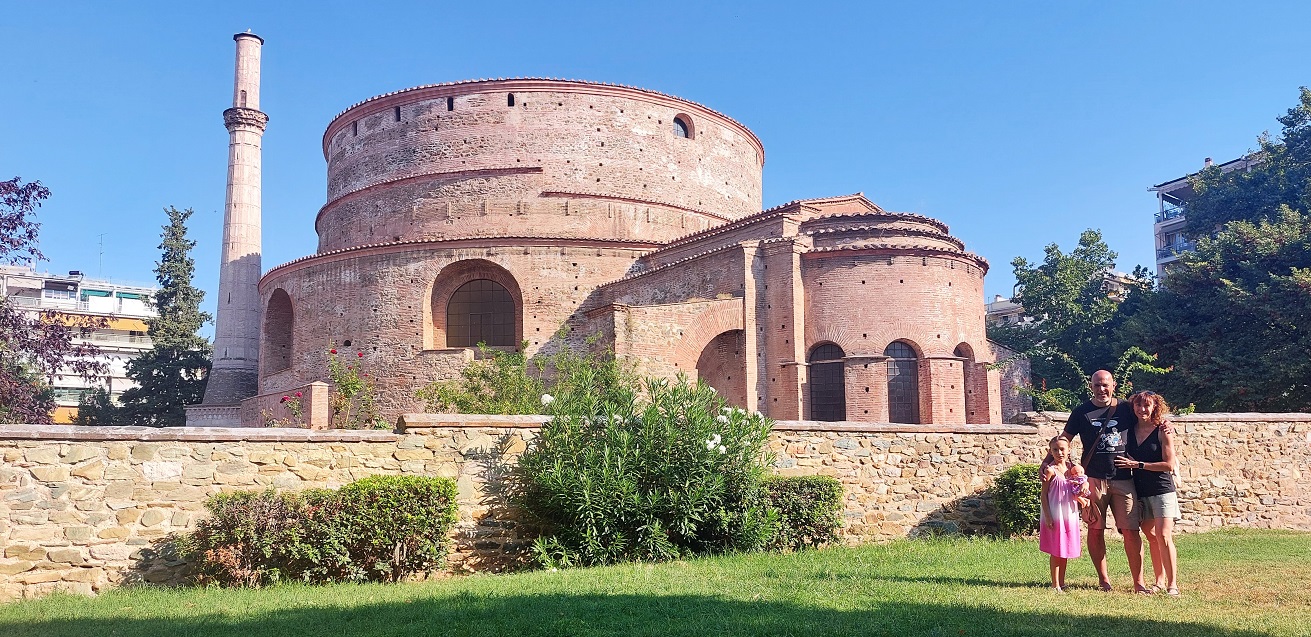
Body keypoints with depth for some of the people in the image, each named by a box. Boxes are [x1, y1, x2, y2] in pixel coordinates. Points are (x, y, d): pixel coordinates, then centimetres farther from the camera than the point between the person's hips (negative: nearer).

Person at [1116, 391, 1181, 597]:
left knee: (1164, 536, -11)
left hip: (1162, 489, -5)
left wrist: (1138, 464, -13)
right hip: (1140, 491, 5)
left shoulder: (1162, 431, -7)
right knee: (1152, 537, 10)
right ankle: (1159, 581, 18)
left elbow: (1169, 465, -11)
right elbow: (1126, 459, 19)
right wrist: (1129, 463, -1)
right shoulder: (1130, 431, 7)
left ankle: (1172, 584, -5)